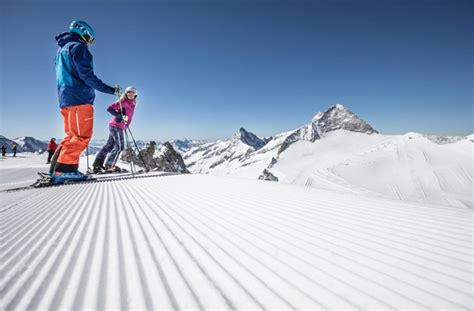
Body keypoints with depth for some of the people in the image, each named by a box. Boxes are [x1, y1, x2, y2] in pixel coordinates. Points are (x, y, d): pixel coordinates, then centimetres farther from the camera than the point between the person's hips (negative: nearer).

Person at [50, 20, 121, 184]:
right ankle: (63, 170, -14)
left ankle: (58, 168, 8)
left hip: (65, 99, 10)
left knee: (73, 136, 12)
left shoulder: (61, 49, 27)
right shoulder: (78, 46, -2)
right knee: (82, 136, -10)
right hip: (79, 98, -9)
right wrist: (110, 89, -13)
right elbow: (86, 75, -15)